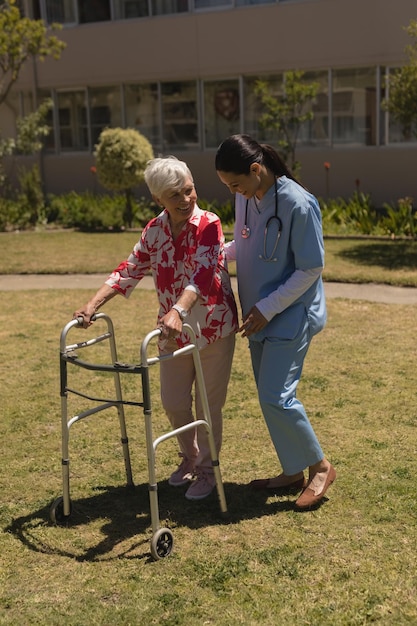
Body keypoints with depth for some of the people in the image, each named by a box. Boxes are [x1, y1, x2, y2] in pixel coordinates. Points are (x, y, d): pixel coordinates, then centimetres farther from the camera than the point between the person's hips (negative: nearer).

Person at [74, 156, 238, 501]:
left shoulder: (208, 225, -17)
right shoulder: (154, 230, -1)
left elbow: (202, 274, -31)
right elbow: (130, 270, -1)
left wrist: (179, 311, -47)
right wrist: (94, 304, -13)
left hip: (213, 328, -5)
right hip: (173, 331, 5)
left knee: (208, 404, 6)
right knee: (174, 402, 12)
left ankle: (207, 468, 28)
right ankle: (189, 456, 39)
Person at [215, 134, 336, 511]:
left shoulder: (298, 204, -21)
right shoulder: (245, 198, 2)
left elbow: (311, 269, -17)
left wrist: (267, 308, -18)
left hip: (292, 315, -8)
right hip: (260, 316, 8)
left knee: (276, 397, -10)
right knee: (270, 397, 12)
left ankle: (320, 467, 11)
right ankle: (293, 472, 27)